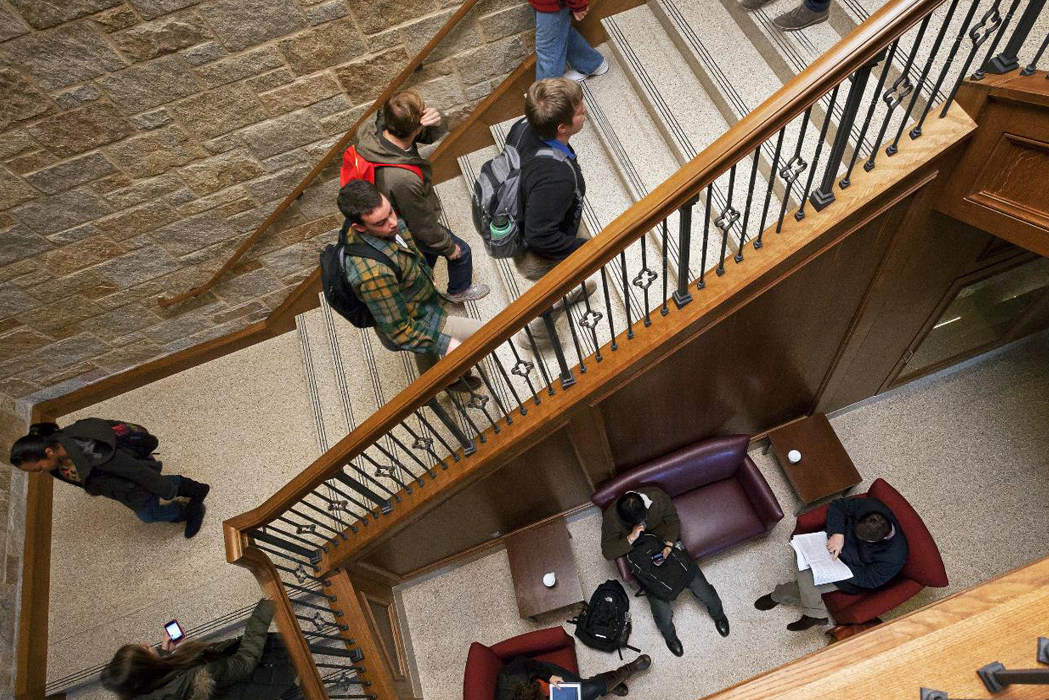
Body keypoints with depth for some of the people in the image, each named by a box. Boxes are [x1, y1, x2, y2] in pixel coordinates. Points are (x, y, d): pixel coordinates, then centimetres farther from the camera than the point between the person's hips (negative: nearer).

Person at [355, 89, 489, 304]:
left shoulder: (372, 134, -23)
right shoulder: (405, 180, -46)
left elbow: (432, 135, -10)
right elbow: (423, 227, -28)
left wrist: (434, 121, -34)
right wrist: (449, 247, -10)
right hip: (412, 233, -7)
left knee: (429, 252, 34)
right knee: (462, 253, 20)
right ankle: (459, 291, 49)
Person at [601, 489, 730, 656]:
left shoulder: (657, 496, -23)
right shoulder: (612, 517, -26)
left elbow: (673, 521, -6)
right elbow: (607, 552, -21)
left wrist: (669, 544, -23)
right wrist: (631, 538, -34)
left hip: (668, 546, 2)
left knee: (703, 591, -1)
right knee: (663, 614, -10)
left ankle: (718, 613, 36)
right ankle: (669, 636, 27)